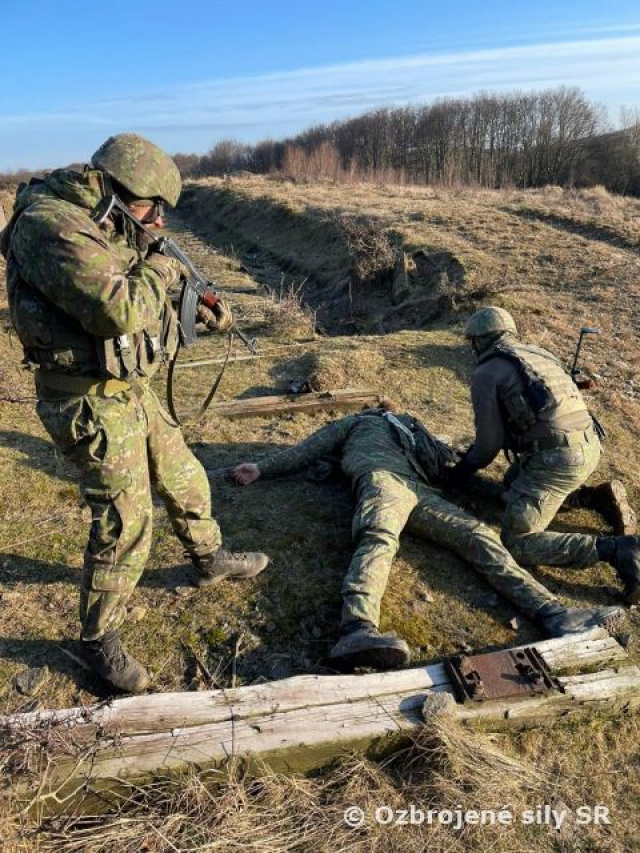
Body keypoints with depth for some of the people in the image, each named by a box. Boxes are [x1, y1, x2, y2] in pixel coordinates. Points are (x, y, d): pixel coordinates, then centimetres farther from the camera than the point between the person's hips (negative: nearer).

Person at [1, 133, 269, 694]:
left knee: (186, 480, 21)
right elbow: (119, 310, -31)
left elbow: (142, 288, 25)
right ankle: (100, 642, 18)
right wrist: (159, 270, -13)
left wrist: (202, 307, 16)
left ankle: (209, 559, 46)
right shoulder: (50, 226, -21)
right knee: (125, 523, -4)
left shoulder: (98, 224, 9)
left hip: (132, 390, 10)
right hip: (92, 403, -9)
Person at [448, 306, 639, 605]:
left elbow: (490, 442, -4)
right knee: (515, 482, 32)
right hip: (587, 447, 9)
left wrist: (464, 468, 16)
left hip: (555, 461, -9)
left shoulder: (486, 373, -3)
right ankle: (599, 497, 17)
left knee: (517, 544, -4)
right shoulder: (537, 354, 21)